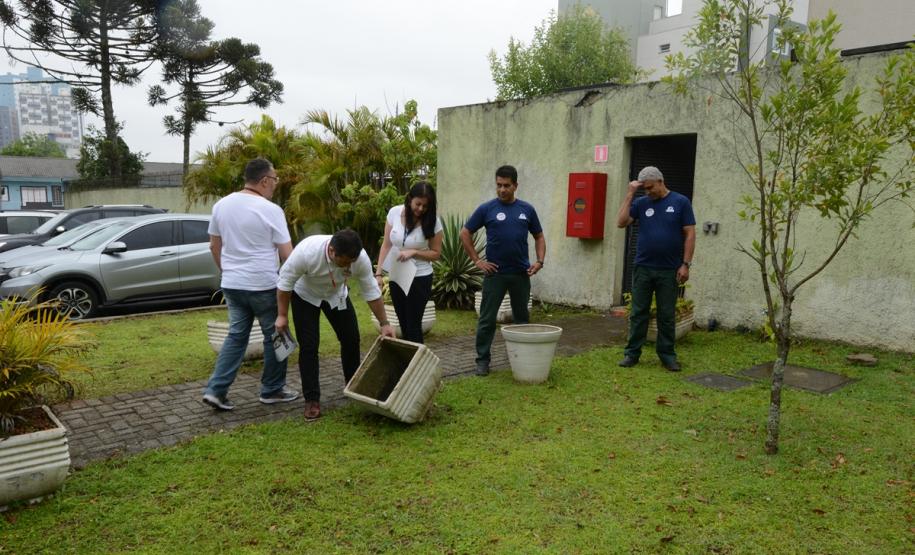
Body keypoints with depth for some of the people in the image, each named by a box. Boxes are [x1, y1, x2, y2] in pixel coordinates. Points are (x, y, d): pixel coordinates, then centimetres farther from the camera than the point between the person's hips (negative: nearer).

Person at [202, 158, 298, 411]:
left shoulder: (221, 205, 5)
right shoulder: (270, 210, -14)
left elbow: (214, 246, 14)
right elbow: (286, 254, -11)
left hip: (232, 285, 6)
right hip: (263, 286, -6)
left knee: (236, 335, 14)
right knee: (274, 336, 10)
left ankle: (216, 390, 9)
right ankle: (272, 390, 20)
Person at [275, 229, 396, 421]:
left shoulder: (360, 257, -31)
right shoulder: (306, 251, -41)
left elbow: (371, 291, -17)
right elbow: (285, 282, -25)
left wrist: (384, 324, -12)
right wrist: (282, 315, -18)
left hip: (336, 295, 3)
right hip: (305, 296, -3)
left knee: (351, 339, 4)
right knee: (309, 346, -10)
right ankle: (312, 399, 1)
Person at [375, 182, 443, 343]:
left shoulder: (432, 221, -13)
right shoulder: (394, 212, -6)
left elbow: (436, 253, -7)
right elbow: (386, 245, 1)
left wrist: (413, 252, -22)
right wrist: (379, 273, -4)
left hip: (420, 278, -4)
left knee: (413, 325, 0)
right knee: (403, 324, 15)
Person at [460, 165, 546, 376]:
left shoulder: (527, 209, 5)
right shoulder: (486, 209, -3)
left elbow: (539, 237, 13)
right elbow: (465, 234, 1)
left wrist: (539, 261, -1)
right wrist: (477, 260, -5)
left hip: (521, 274, 3)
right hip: (495, 273, -2)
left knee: (521, 318, 12)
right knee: (487, 319, 1)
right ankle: (482, 359, 11)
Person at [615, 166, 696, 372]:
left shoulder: (680, 202, 0)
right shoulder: (641, 203, 6)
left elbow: (690, 234, -1)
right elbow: (621, 223, -4)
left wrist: (686, 264, -7)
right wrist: (630, 195, -6)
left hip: (669, 270, -2)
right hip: (643, 268, 2)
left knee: (667, 315, 8)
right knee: (638, 313, 7)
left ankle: (667, 354, 19)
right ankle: (632, 353, 14)